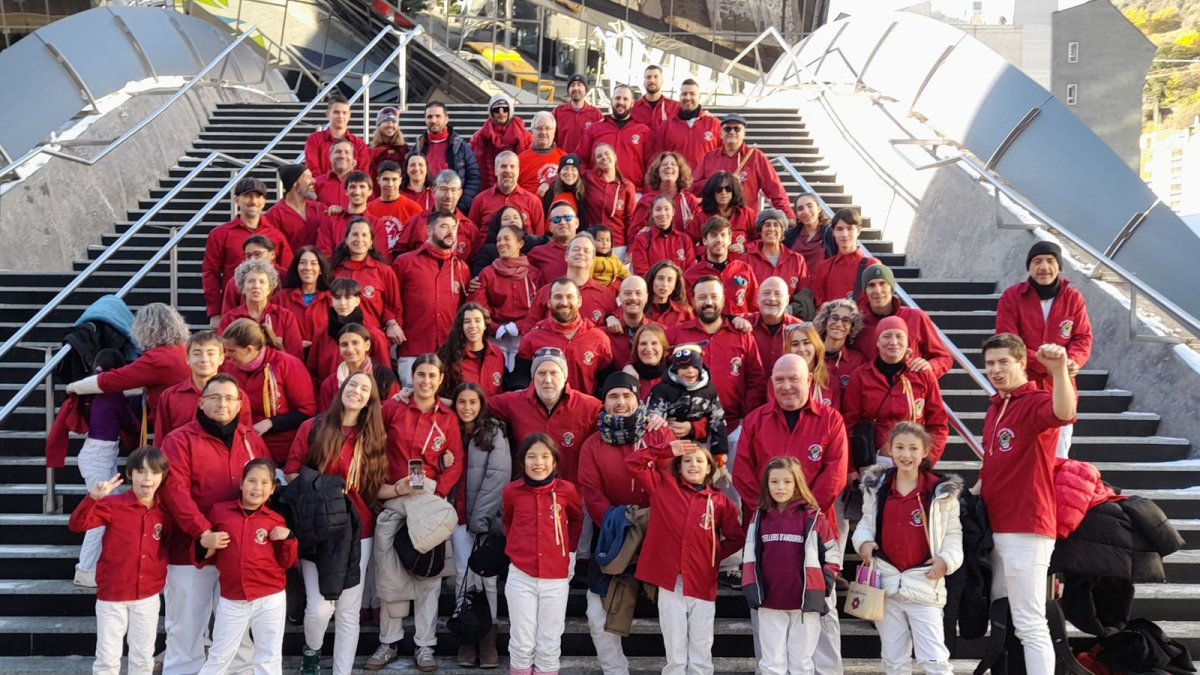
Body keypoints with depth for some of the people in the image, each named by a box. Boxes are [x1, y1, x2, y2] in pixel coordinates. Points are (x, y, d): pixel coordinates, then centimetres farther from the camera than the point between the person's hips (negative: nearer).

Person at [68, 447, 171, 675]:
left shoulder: (164, 513, -1)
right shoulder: (113, 505, -11)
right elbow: (76, 525, -21)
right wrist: (93, 498, -35)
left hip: (148, 597, 3)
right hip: (112, 596, -3)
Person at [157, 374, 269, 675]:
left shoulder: (253, 440, 9)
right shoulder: (180, 440, -5)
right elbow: (175, 492, -14)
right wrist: (203, 532, -24)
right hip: (191, 551, -4)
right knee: (187, 631, 7)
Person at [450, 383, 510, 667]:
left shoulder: (494, 432, -2)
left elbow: (499, 474, -10)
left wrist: (480, 515, -14)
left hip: (487, 516, -3)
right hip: (459, 515, 3)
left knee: (486, 576, -3)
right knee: (464, 576, 0)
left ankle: (488, 638, 4)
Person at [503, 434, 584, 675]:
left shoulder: (566, 490, -4)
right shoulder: (512, 491, -4)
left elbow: (577, 520, 16)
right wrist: (519, 547, 8)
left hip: (556, 578, 0)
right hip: (520, 577, 0)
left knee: (549, 647, 7)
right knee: (522, 645, 6)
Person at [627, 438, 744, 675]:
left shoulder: (720, 501, 4)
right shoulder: (663, 486, 4)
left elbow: (737, 537, 12)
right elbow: (634, 462, 1)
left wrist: (714, 555, 3)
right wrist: (668, 450, -1)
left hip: (702, 584, 1)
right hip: (670, 583, 0)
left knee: (701, 655, 9)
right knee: (675, 654, 8)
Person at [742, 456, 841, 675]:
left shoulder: (812, 517, -4)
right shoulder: (759, 518, 5)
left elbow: (833, 553, 2)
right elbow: (750, 556, 10)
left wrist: (822, 584, -6)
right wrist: (751, 587, 0)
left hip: (805, 603, -2)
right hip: (769, 603, 2)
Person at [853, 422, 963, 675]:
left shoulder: (941, 491, -4)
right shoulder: (876, 486, 4)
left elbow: (953, 532, 2)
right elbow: (866, 521, 13)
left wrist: (947, 558, -14)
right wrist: (864, 541, -6)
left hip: (925, 582, -3)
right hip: (885, 580, 3)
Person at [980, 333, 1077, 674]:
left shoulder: (1036, 401, -12)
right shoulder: (995, 407, 14)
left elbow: (1064, 414, -37)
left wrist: (1060, 371, -52)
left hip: (1025, 530, -9)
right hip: (996, 528, 9)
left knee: (1029, 625, -7)